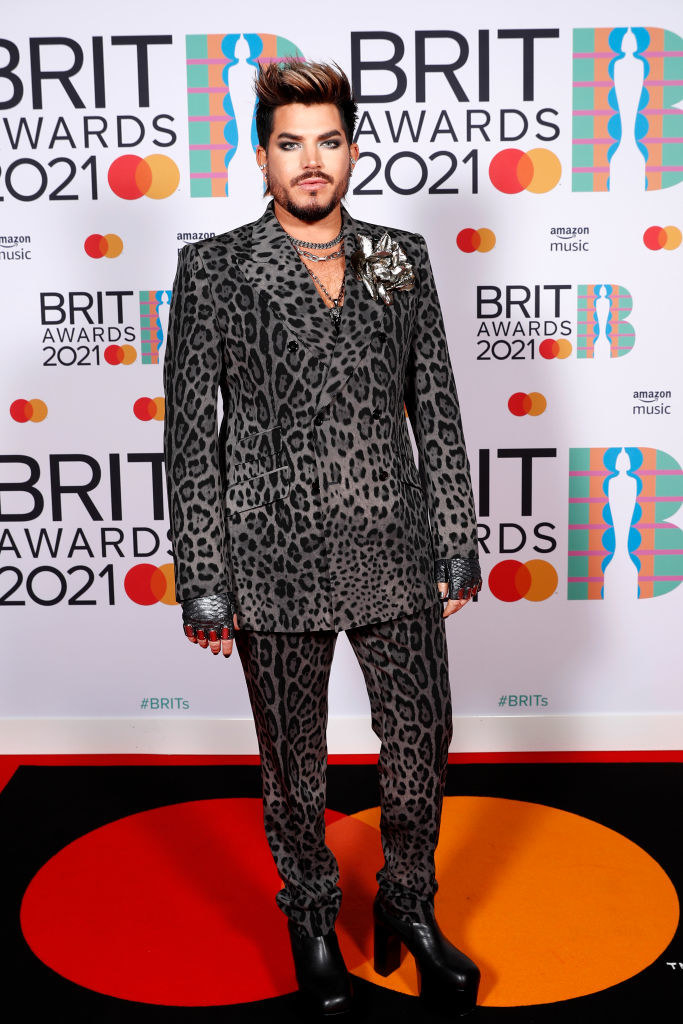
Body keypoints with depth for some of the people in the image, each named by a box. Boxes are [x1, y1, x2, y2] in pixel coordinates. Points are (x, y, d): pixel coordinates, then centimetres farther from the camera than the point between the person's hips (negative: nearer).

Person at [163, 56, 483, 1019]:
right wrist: (202, 584, -7)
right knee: (294, 760, 14)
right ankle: (312, 921, 39)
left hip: (395, 558, 3)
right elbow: (192, 439, -4)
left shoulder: (403, 261, 5)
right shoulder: (212, 271, -3)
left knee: (420, 742, 12)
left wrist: (458, 547, 5)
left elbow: (439, 414, 7)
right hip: (277, 566, -2)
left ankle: (411, 911, 38)